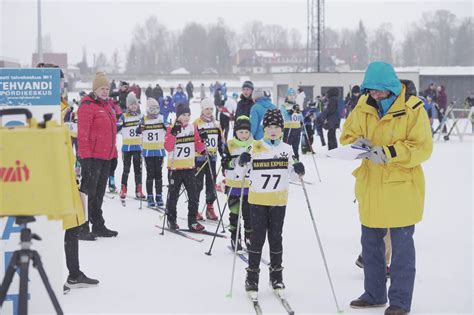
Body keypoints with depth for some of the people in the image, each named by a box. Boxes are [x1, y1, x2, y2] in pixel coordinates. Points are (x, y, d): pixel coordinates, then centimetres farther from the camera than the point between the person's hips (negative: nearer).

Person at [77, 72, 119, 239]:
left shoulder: (107, 106, 17)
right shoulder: (88, 106, -11)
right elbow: (82, 134, -16)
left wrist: (113, 154, 22)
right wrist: (86, 156, -21)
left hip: (105, 157, 9)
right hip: (92, 157, -9)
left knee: (99, 193, 15)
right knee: (88, 192, -7)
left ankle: (98, 226, 23)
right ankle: (82, 228, -4)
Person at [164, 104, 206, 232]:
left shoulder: (193, 128, 4)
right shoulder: (171, 129, -8)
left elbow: (197, 143, 11)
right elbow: (168, 147, -16)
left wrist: (202, 148, -8)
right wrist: (173, 134, -26)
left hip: (189, 167, 4)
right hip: (175, 168, -3)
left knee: (193, 196, 2)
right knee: (173, 195, 8)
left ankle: (192, 221, 10)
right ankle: (171, 220, 22)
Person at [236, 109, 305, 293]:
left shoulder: (287, 150, 3)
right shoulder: (255, 148, -3)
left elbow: (289, 174, 14)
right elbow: (239, 173, 1)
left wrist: (298, 171, -7)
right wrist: (242, 163, -20)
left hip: (279, 200, 2)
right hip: (258, 199, -2)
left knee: (276, 237, 9)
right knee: (257, 238, 0)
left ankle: (276, 275, 19)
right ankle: (252, 275, 8)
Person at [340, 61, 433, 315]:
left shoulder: (413, 109, -14)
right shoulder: (363, 107, 2)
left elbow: (423, 149, -17)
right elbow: (348, 134, 11)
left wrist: (387, 153, -26)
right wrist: (356, 142, -13)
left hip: (402, 187, -6)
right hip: (370, 187, 6)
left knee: (401, 245, 2)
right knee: (370, 242, 16)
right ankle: (374, 294, 31)